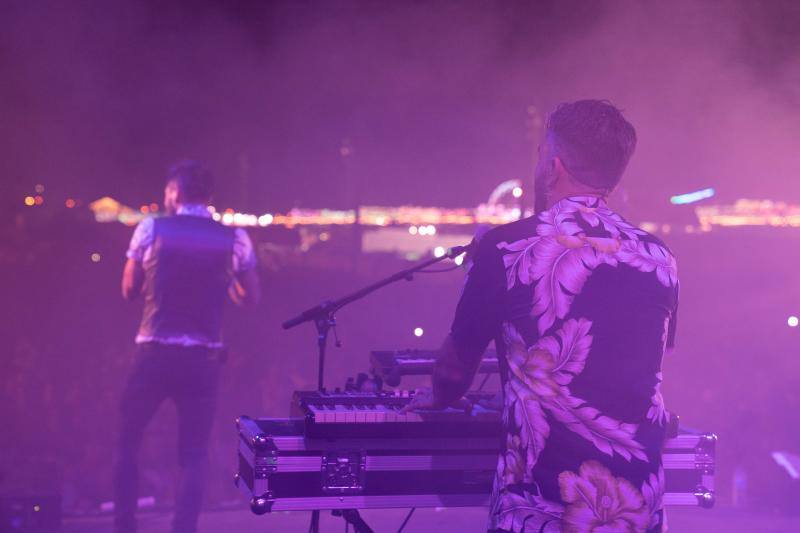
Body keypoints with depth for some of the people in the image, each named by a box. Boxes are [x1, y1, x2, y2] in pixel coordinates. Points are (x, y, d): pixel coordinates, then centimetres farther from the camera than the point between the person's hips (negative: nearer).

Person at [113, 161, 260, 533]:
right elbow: (250, 298, 11)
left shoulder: (151, 228, -1)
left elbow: (129, 290, 8)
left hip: (155, 353, -1)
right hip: (204, 358, 1)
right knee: (193, 454, 8)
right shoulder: (235, 238, 2)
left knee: (127, 441, 15)